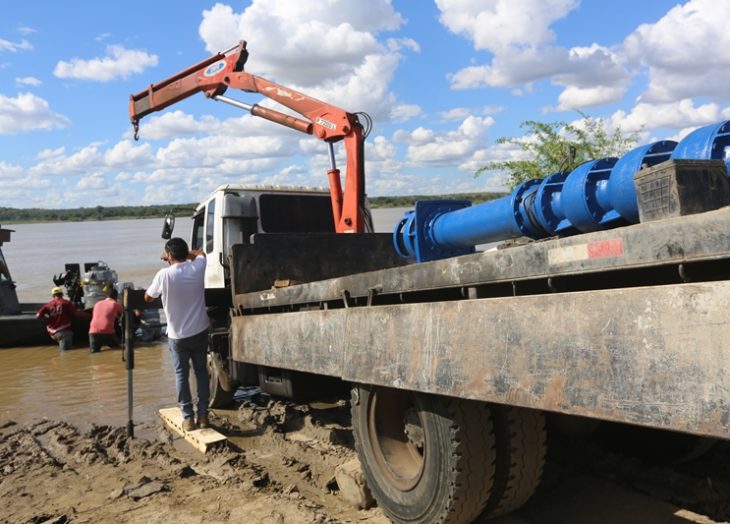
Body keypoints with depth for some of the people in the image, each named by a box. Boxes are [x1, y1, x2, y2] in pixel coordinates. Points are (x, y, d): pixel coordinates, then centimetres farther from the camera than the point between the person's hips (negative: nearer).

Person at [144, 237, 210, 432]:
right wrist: (183, 253, 15)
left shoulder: (164, 274, -17)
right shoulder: (197, 268, -9)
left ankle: (188, 418, 11)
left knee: (181, 374, 11)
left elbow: (147, 297, 1)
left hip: (177, 335, -2)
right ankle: (203, 414, 17)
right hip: (200, 331, 3)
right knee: (201, 371, 15)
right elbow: (200, 253, 17)